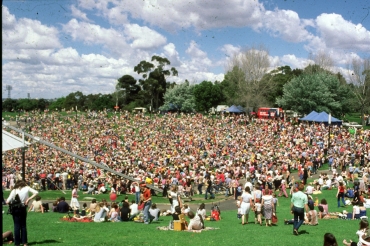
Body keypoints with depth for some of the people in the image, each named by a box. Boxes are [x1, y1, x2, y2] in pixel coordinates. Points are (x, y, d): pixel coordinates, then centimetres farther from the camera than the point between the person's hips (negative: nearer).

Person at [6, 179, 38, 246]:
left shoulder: (14, 190, -6)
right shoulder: (26, 188, -1)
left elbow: (7, 202, -11)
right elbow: (36, 192, -8)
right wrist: (28, 199, -6)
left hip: (15, 209, -1)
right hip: (23, 208, 1)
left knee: (16, 226, 4)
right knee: (23, 225, 12)